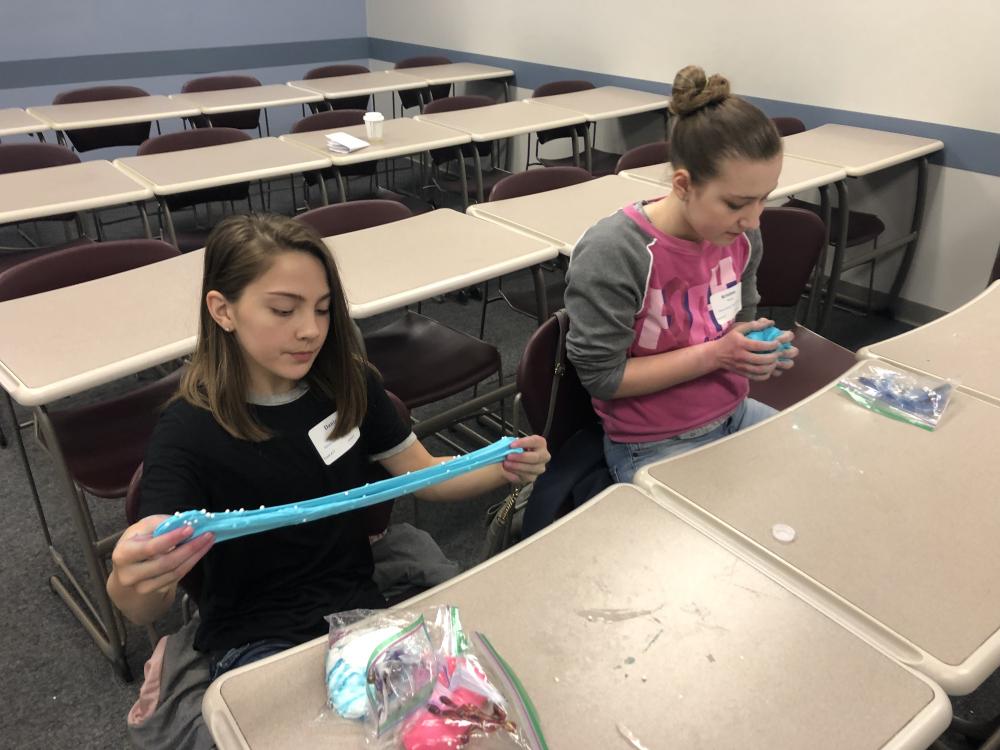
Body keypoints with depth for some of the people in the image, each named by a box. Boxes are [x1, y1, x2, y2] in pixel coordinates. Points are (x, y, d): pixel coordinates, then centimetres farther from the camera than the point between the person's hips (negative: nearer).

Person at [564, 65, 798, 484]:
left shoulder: (740, 234, -6)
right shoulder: (612, 254, -26)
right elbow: (602, 377, -21)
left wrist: (760, 353, -12)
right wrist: (713, 356, -25)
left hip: (735, 415, 7)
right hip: (653, 447, -7)